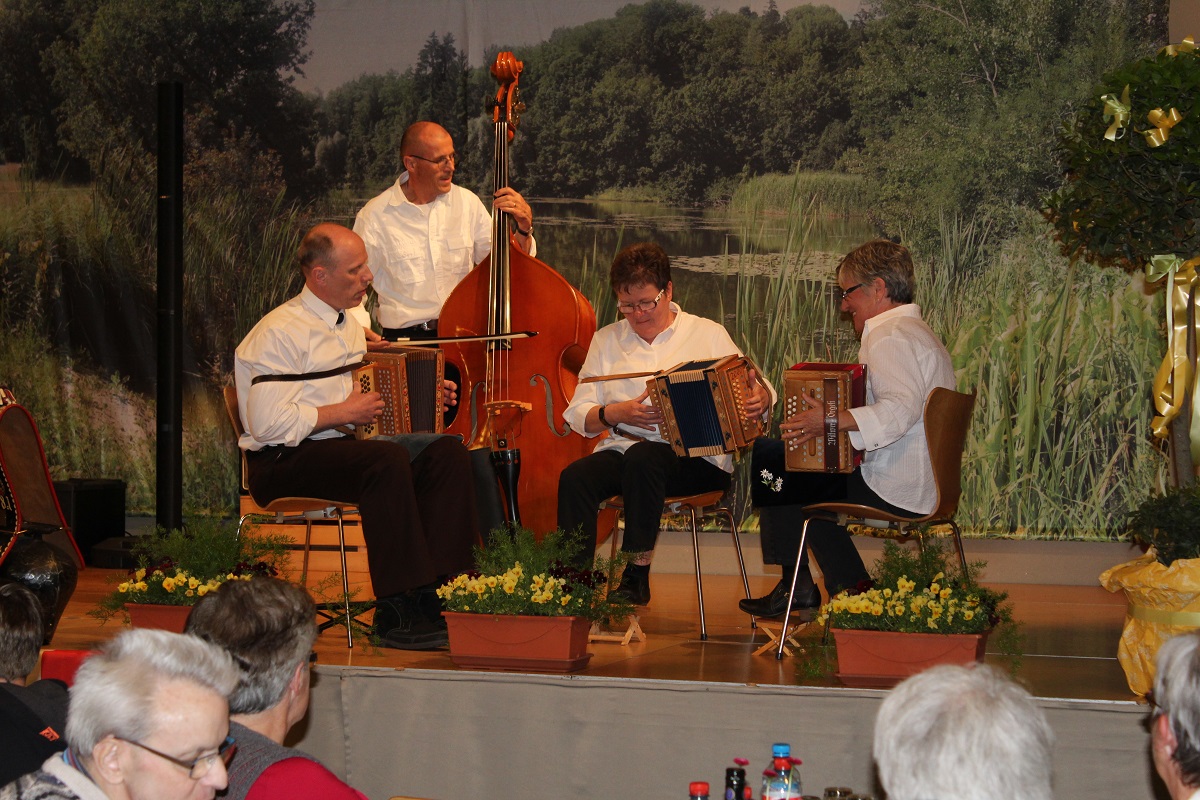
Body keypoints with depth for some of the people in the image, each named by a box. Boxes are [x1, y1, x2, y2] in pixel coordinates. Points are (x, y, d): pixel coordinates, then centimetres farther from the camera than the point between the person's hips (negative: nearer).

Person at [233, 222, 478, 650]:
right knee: (388, 459, -35)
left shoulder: (350, 326, 20)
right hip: (284, 463, -9)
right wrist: (342, 412, -16)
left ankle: (439, 591, -21)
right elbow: (269, 424, -20)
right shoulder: (279, 332, -10)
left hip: (343, 447, 9)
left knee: (447, 450, -14)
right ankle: (396, 613, -32)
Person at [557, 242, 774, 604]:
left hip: (697, 457, -3)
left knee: (643, 458, -37)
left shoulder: (709, 335, 11)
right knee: (575, 477, -29)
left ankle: (636, 577, -31)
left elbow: (751, 393, 6)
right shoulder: (607, 340, 17)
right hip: (623, 448, 3)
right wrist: (614, 414, -11)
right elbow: (579, 414, 10)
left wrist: (762, 398, -19)